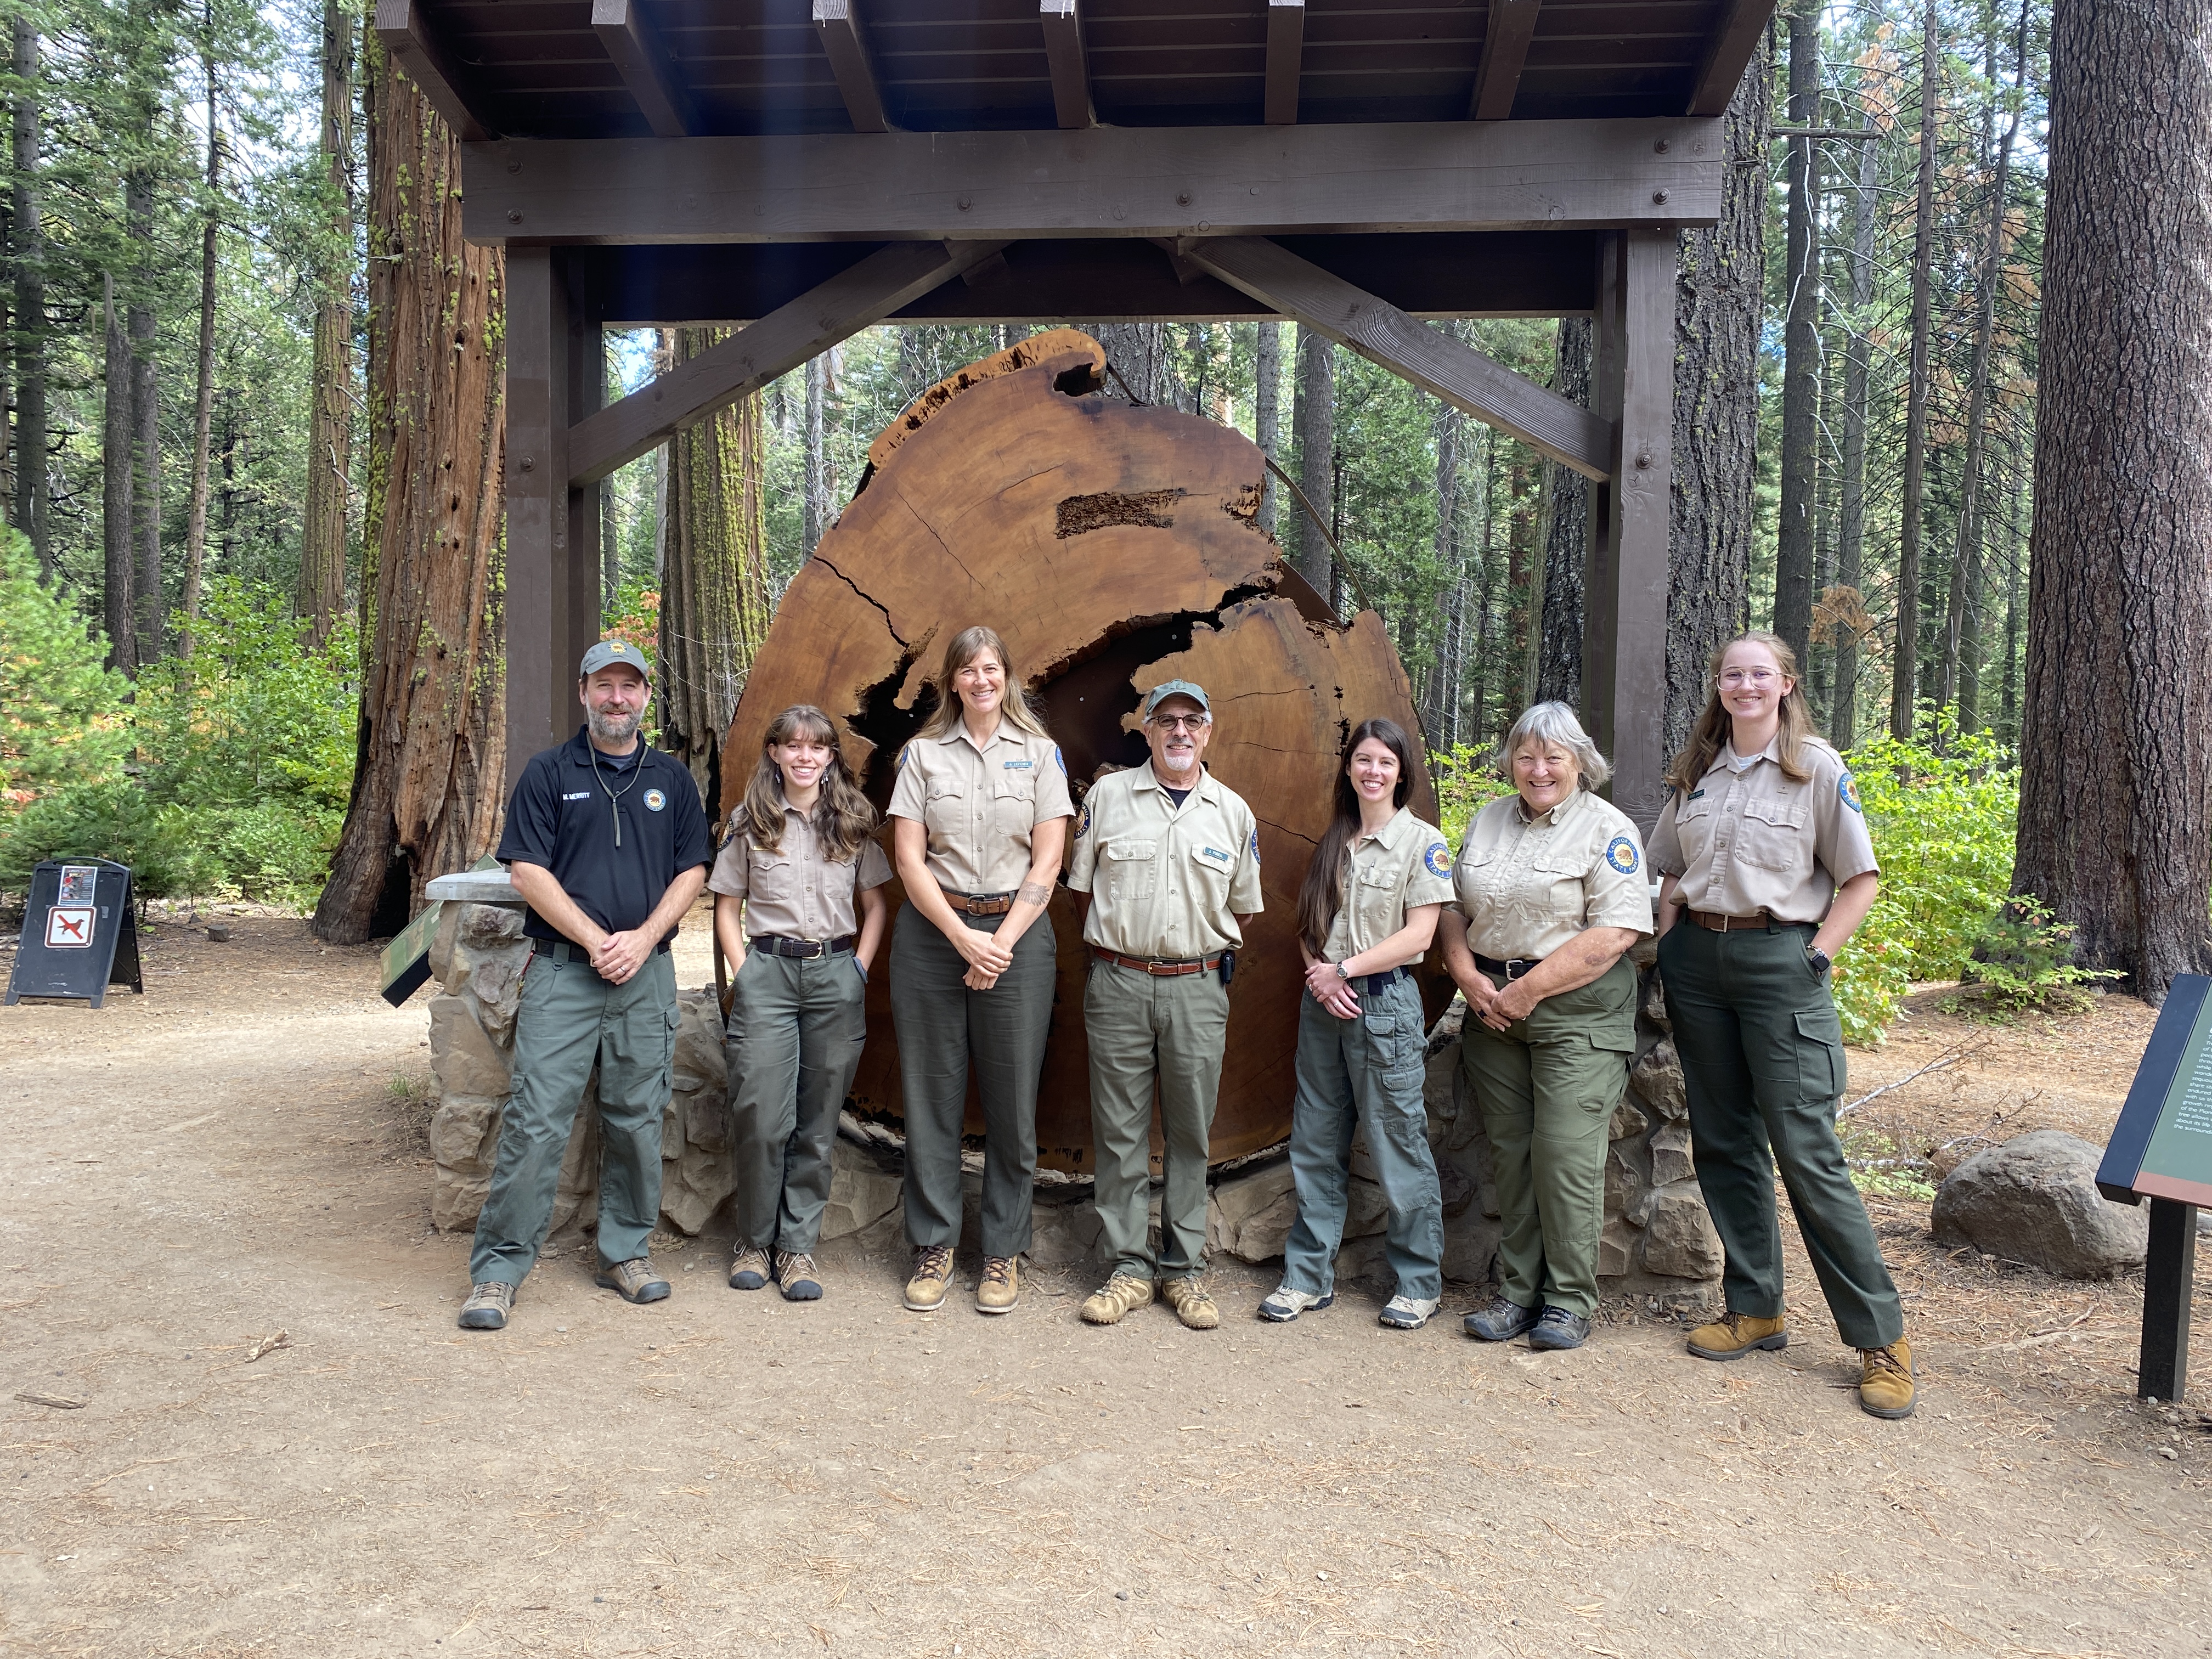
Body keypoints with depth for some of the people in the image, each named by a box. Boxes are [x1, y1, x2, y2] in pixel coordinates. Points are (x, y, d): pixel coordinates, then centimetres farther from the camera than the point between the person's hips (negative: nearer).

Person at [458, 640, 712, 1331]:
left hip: (647, 972, 3)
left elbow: (693, 868, 9)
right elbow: (528, 869, -2)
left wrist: (643, 939, -6)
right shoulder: (549, 773, 5)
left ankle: (625, 1252, 21)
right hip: (562, 969, -2)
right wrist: (594, 939, -10)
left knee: (636, 1118, 8)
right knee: (535, 1120, -6)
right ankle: (498, 1268, 2)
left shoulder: (671, 777, 12)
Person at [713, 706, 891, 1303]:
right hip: (766, 972, -1)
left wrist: (859, 969, 1)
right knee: (761, 1117, -4)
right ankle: (754, 1240, 15)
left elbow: (875, 903, 12)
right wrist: (744, 974, -2)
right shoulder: (751, 822, 5)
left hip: (836, 974, 1)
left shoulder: (852, 822, 8)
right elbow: (726, 907, 8)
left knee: (818, 1120, 5)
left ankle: (798, 1245, 15)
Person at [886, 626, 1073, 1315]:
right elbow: (908, 856, 1)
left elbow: (1047, 859, 1)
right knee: (931, 1095, 4)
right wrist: (962, 937, -10)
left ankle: (1004, 1253, 14)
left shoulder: (1040, 752, 7)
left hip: (1016, 931, -1)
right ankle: (934, 1246, 17)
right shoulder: (924, 753, 7)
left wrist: (1003, 943, -9)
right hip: (931, 931, 1)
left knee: (1012, 1099, 1)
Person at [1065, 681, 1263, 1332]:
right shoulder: (1107, 796, 4)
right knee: (1120, 1132, 3)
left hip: (1198, 985, 1)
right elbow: (1080, 883, 11)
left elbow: (1242, 908, 17)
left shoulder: (1234, 812, 8)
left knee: (1191, 1132, 6)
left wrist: (1210, 947, 9)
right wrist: (1122, 933, 7)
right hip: (1119, 982, -1)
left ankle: (1184, 1269, 17)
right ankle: (1129, 1268, 13)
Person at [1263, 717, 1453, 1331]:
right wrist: (1318, 974, -5)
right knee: (1315, 1144, 9)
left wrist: (1345, 969, -12)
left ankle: (1419, 1283, 12)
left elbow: (1418, 935, -10)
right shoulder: (1333, 843, 13)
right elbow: (1310, 927, 14)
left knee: (1399, 1146, -1)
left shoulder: (1422, 843, -3)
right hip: (1323, 1002, 6)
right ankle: (1308, 1274, 19)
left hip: (1385, 1002, -5)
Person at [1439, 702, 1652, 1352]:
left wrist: (1529, 990, -15)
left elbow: (1615, 933, -14)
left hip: (1576, 1012, -5)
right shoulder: (1487, 821, 14)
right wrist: (1471, 980, -2)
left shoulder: (1608, 829, -4)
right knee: (1510, 1152, 7)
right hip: (1493, 1008, 5)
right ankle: (1517, 1292, 16)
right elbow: (1452, 910, 15)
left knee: (1565, 1152, -8)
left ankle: (1569, 1299, 5)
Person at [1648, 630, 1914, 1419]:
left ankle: (1882, 1337, 2)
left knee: (1805, 1150, -8)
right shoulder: (1696, 772, 11)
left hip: (1778, 958, -5)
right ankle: (1755, 1309, 22)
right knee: (1722, 1142, 9)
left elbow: (1859, 880, -3)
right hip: (1697, 957, 5)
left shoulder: (1818, 769, -3)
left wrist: (1815, 958, -10)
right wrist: (1666, 945, 6)